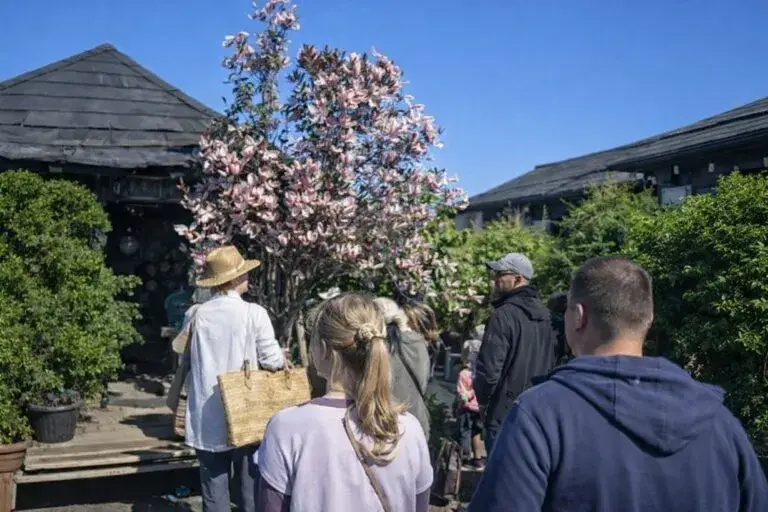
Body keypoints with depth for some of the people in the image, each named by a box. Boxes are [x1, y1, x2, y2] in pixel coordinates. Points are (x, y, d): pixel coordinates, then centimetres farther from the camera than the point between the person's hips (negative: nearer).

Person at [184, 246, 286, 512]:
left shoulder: (197, 314, -1)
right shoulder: (253, 313, -10)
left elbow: (185, 358, 10)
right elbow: (271, 360, -6)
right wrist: (282, 358, 15)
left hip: (206, 417, 3)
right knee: (249, 489, 11)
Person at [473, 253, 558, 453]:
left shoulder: (504, 315, -17)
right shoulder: (544, 315, 9)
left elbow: (490, 368, -19)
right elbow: (552, 363, 13)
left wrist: (479, 398, -3)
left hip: (505, 415, -8)